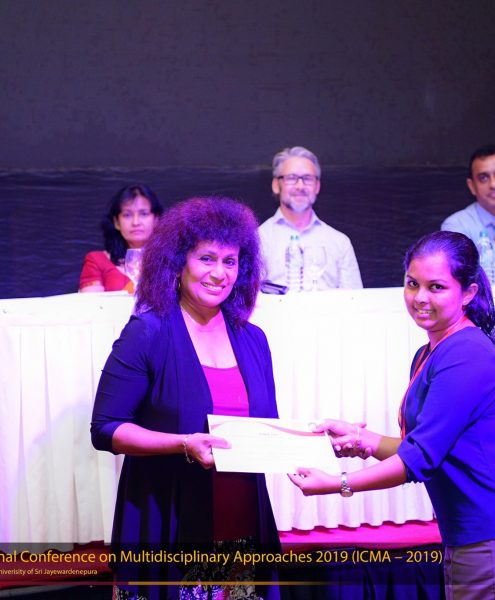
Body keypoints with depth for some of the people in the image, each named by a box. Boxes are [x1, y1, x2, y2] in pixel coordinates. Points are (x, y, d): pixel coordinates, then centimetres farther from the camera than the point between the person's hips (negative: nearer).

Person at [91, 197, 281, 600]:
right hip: (168, 532, -4)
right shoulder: (149, 333, -7)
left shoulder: (252, 340, 9)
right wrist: (185, 444, -21)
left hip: (244, 531, 5)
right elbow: (106, 428, -10)